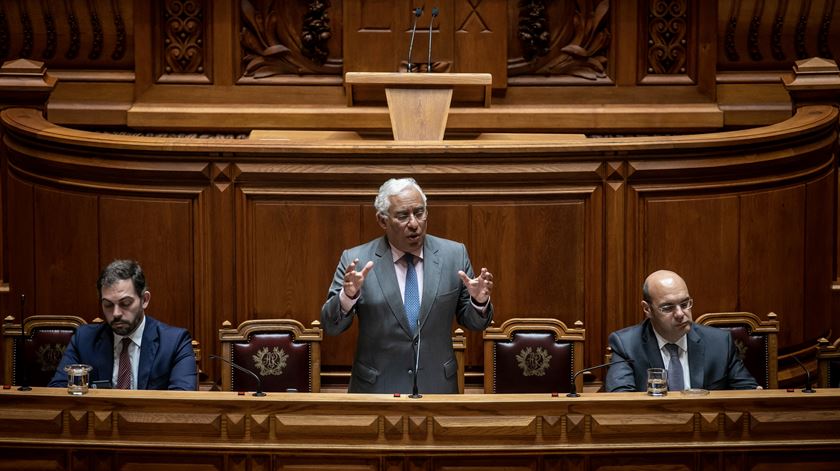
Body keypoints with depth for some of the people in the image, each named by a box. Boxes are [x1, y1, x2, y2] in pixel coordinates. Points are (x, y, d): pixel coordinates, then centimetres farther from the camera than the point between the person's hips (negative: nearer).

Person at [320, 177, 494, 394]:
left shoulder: (454, 255, -3)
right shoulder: (356, 260, -8)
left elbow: (472, 322, 3)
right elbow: (331, 326, -7)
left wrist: (479, 301, -18)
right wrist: (348, 295, -26)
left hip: (437, 386, 2)